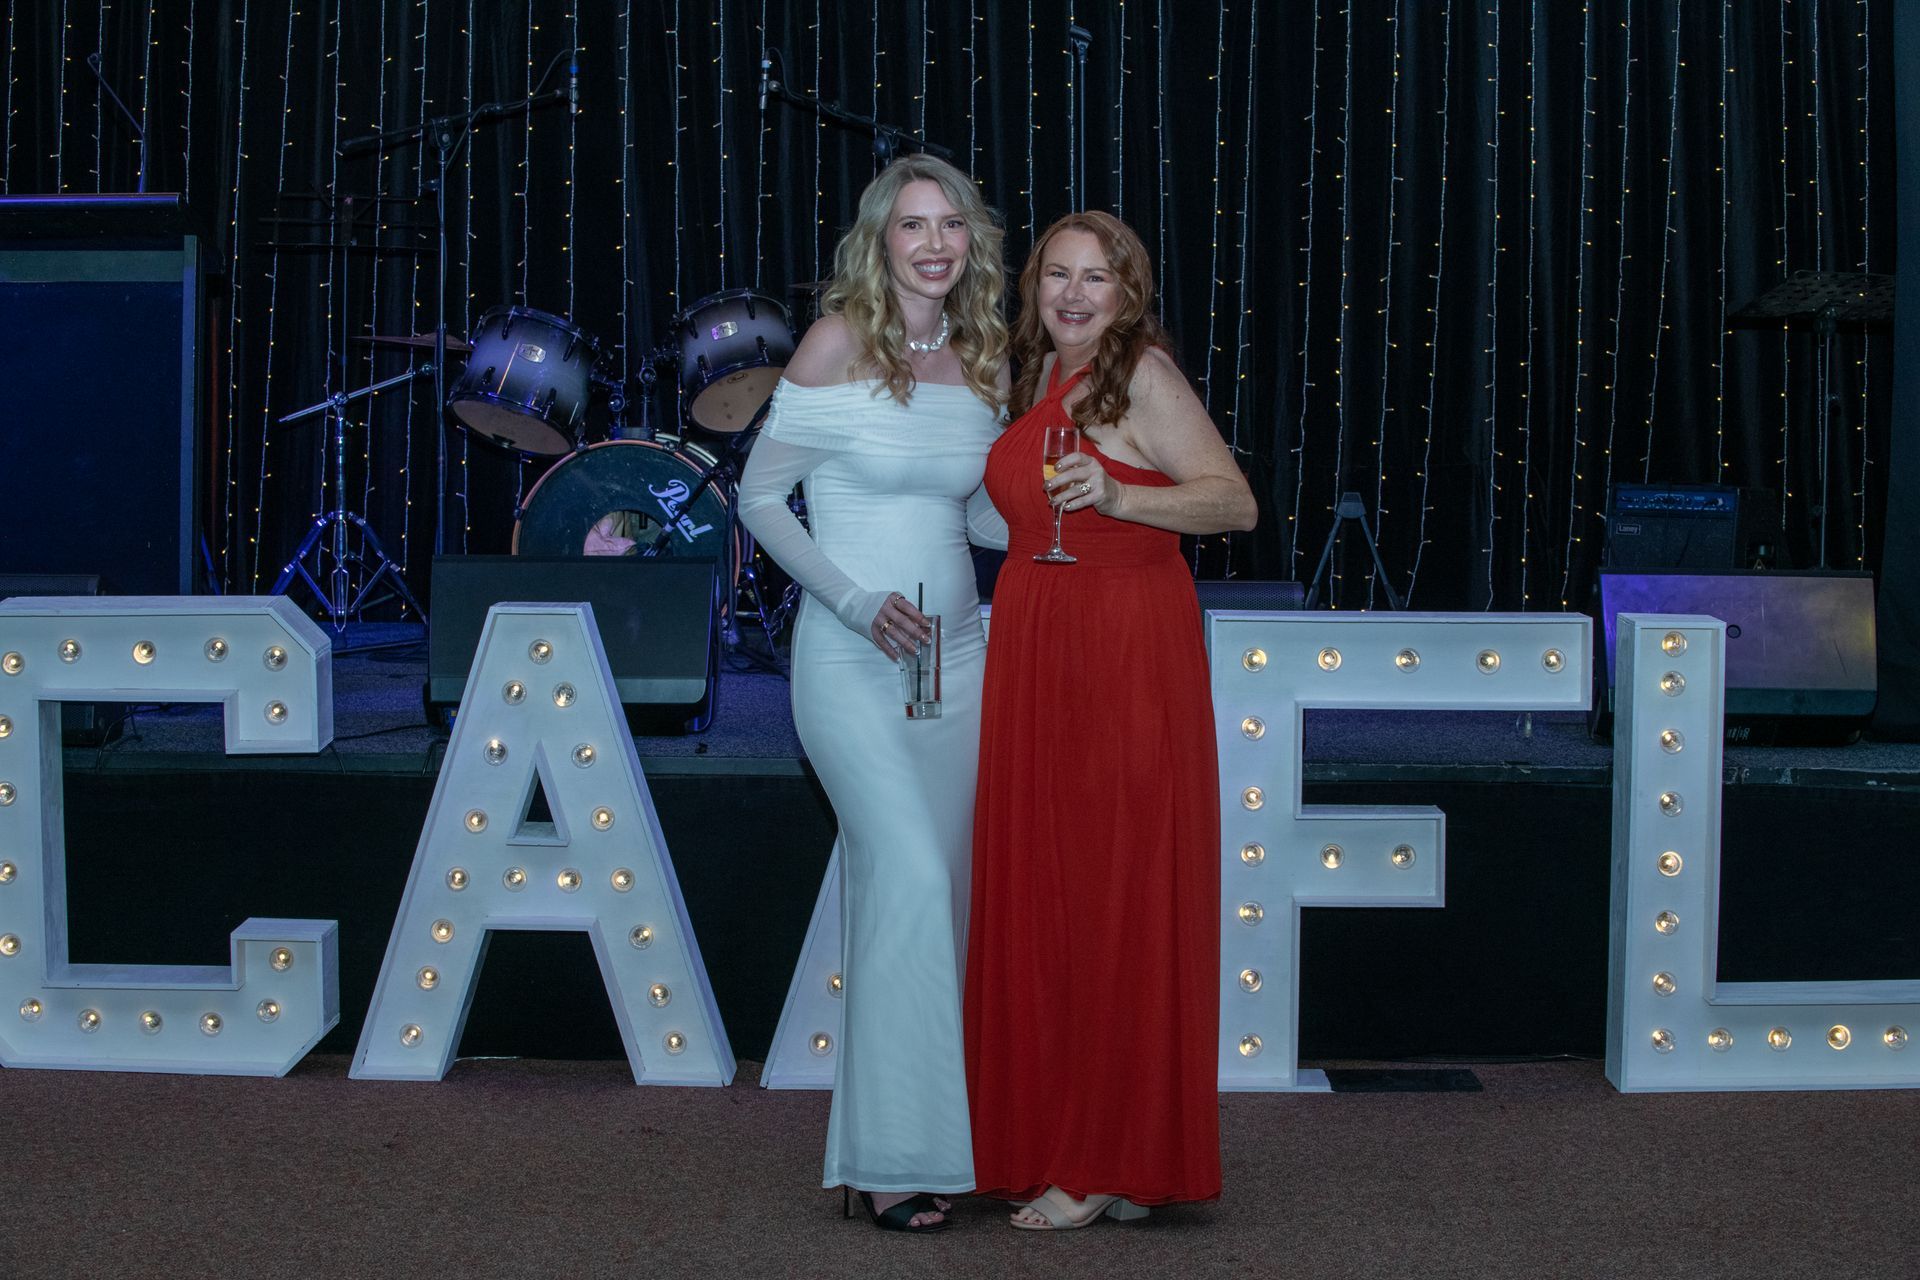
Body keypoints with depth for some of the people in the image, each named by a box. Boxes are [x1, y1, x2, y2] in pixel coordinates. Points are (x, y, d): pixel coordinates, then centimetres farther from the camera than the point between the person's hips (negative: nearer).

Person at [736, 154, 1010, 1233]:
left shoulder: (983, 359, 8)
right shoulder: (840, 343, -6)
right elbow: (760, 497, -4)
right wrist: (856, 600, -15)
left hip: (957, 650, 5)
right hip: (852, 658, -5)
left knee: (936, 892, 6)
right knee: (910, 874, -16)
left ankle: (924, 1139, 16)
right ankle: (892, 1154, -8)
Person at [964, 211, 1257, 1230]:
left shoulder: (1143, 376, -6)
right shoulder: (1039, 380, 16)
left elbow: (1237, 502, -13)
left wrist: (1116, 495, -25)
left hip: (1128, 651, -7)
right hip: (1032, 650, 7)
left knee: (1119, 893, -2)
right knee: (1038, 893, 7)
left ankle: (1118, 1161, 6)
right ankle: (1053, 1143, 16)